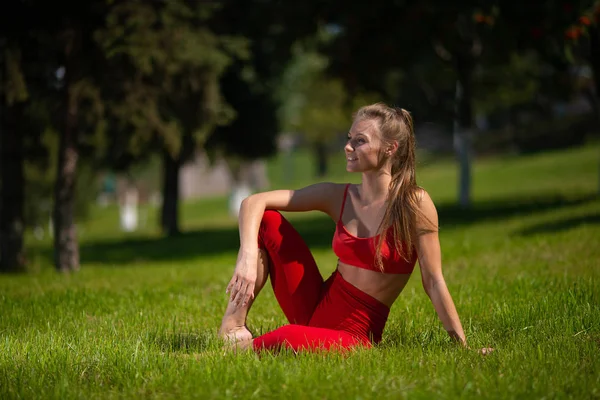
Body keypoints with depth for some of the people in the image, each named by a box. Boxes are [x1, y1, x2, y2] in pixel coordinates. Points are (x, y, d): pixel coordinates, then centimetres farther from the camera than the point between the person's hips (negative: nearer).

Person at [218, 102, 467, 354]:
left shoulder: (415, 203, -12)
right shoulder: (338, 197, 1)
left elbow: (433, 281, -10)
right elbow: (253, 202, -3)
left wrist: (464, 346, -12)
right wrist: (248, 256, -22)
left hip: (356, 333, -5)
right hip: (317, 306, 5)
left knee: (291, 340, -38)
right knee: (267, 220, -6)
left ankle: (242, 347, -7)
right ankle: (233, 324, -10)